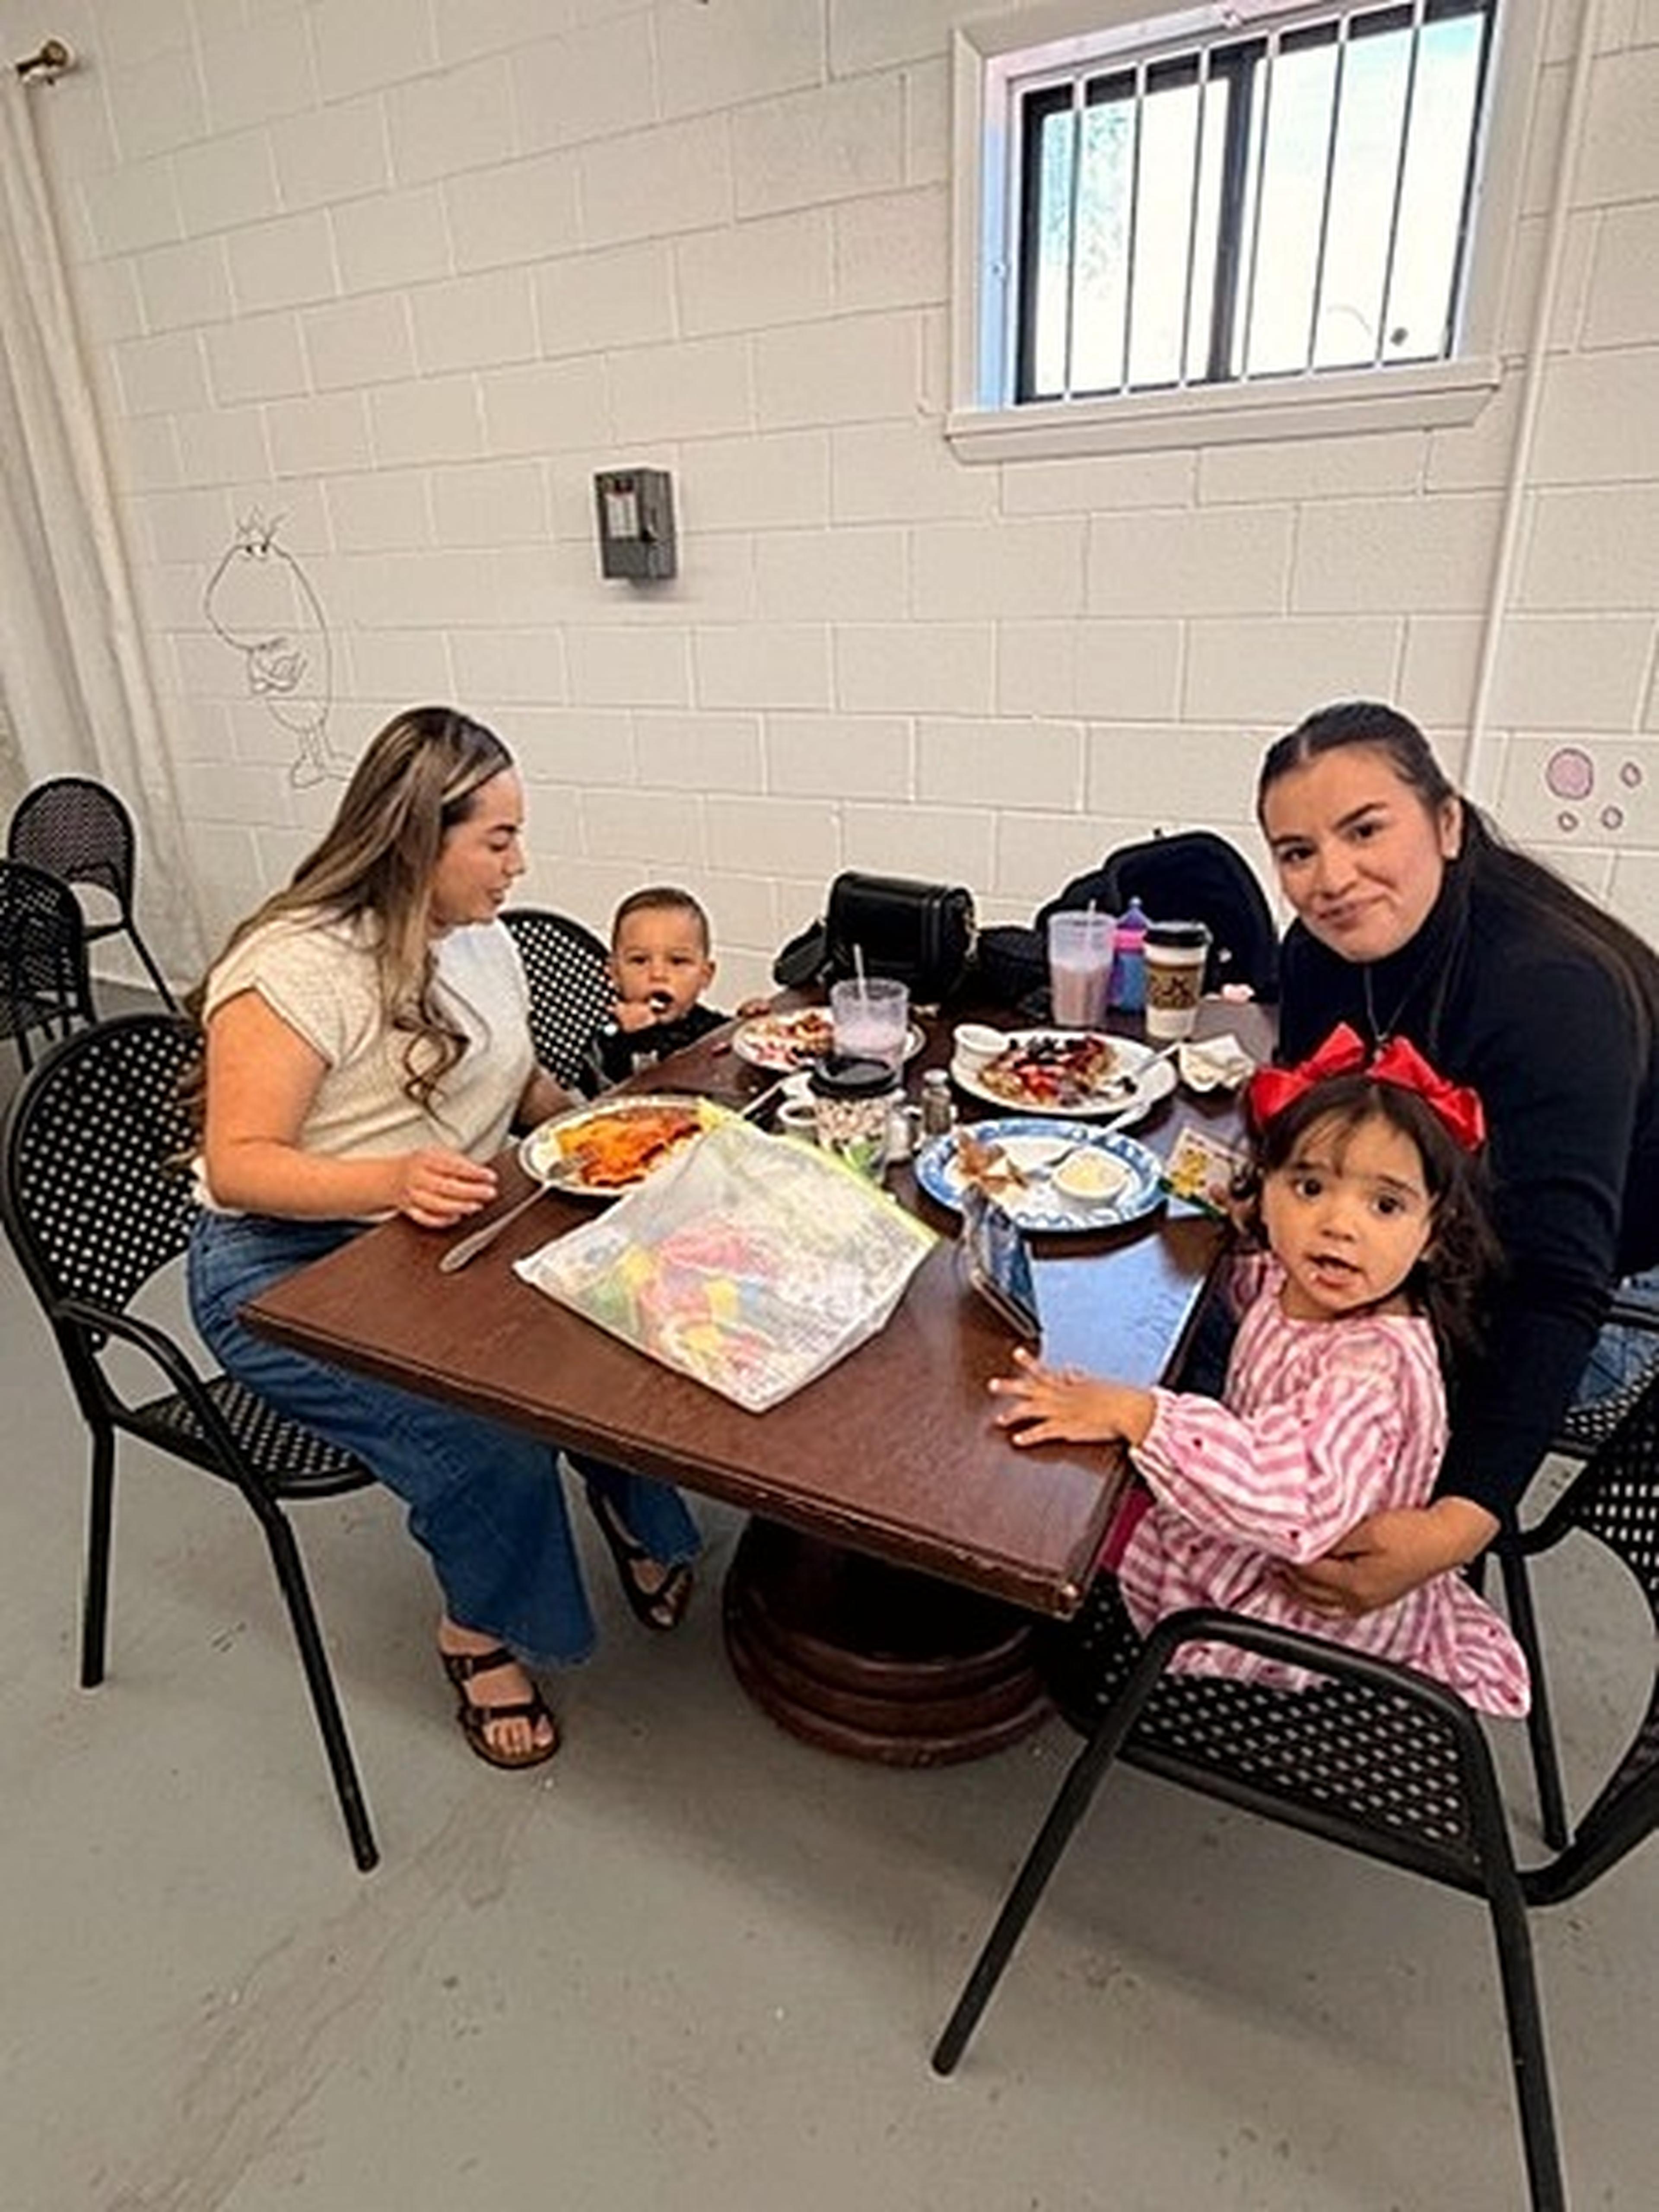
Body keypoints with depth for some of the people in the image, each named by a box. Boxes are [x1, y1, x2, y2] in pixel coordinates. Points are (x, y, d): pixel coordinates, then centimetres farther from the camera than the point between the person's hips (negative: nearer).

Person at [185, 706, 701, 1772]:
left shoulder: (483, 939, 7)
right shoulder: (293, 966, -18)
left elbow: (520, 1084, 18)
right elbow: (237, 1166, -20)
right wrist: (394, 1180, -36)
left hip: (448, 1238, 7)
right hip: (290, 1272, -6)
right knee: (491, 1442, -27)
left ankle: (638, 1514, 14)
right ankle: (481, 1634, 6)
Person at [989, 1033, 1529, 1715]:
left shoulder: (1373, 1365, -37)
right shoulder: (1292, 1285, -11)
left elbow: (1296, 1503, -52)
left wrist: (1134, 1413, -51)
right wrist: (1248, 1227, 0)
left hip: (1313, 1608, -8)